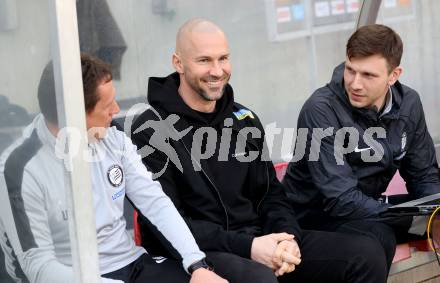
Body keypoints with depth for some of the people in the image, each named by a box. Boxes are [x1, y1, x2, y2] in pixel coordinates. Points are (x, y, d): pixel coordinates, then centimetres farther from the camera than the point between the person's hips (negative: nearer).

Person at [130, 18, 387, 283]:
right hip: (195, 253, -6)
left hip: (257, 241, 7)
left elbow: (271, 193, 15)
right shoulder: (151, 129, -7)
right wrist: (246, 247, -21)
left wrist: (288, 237, -8)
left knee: (367, 254, -8)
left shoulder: (245, 120, 13)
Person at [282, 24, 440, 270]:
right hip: (316, 213, -6)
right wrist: (416, 219, -30)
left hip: (368, 207, 6)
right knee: (377, 237, -35)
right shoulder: (321, 110, -23)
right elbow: (341, 200, -27)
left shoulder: (408, 103, -5)